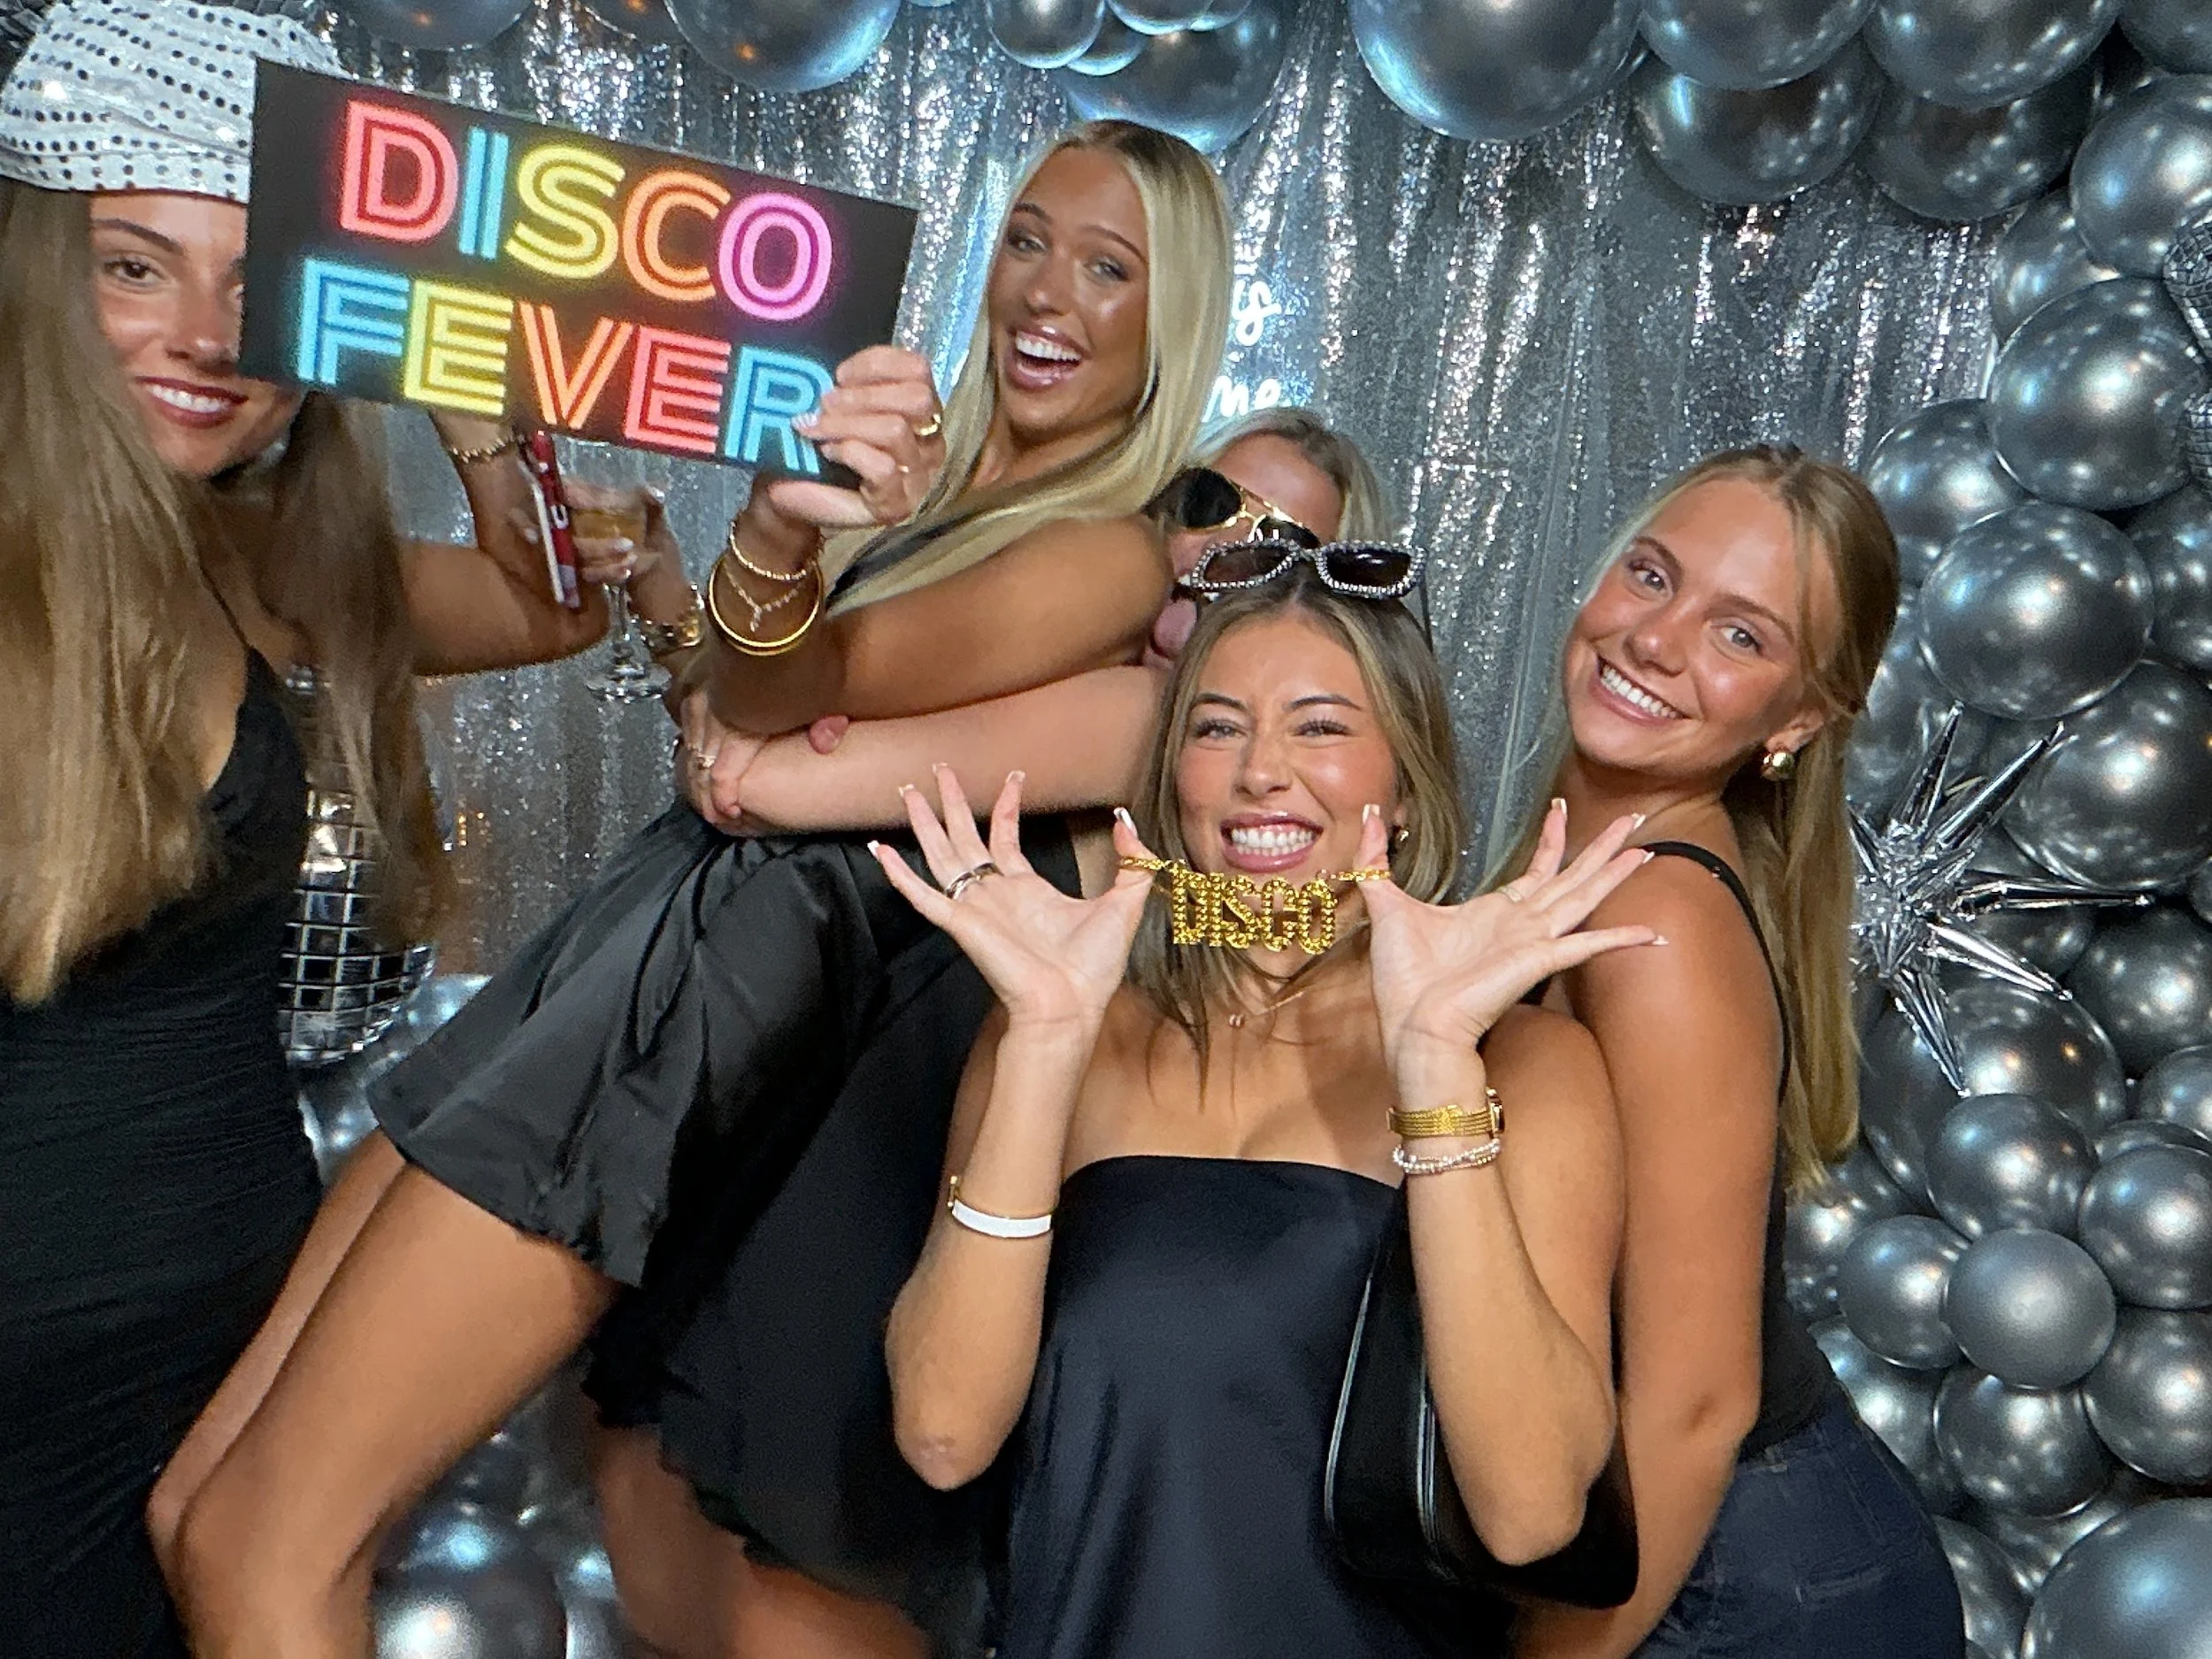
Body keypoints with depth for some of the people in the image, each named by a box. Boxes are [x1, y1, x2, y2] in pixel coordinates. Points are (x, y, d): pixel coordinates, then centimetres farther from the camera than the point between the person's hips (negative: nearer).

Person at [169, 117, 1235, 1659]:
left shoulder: (1113, 554, -6)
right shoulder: (932, 467, 17)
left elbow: (790, 693, -21)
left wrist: (775, 544, -40)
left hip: (722, 976, -8)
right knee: (202, 1512, 7)